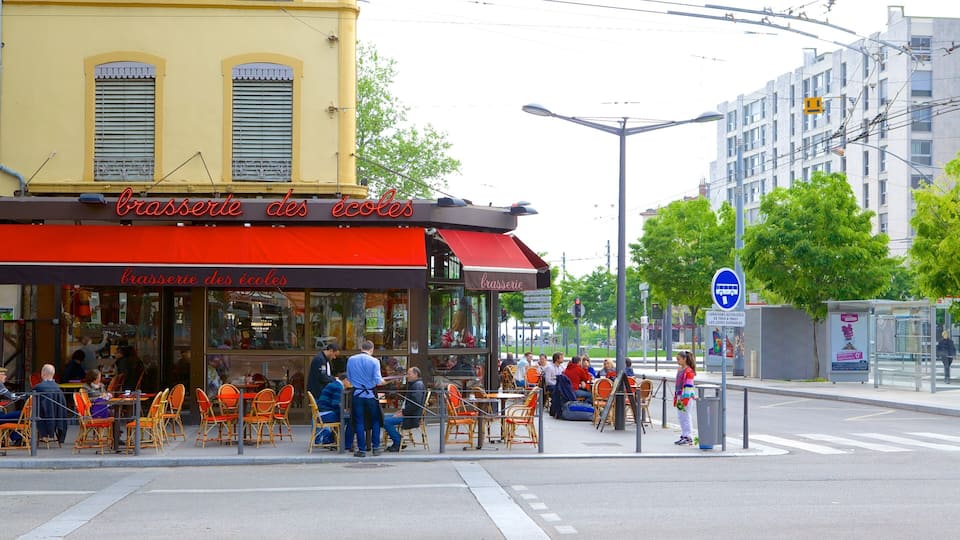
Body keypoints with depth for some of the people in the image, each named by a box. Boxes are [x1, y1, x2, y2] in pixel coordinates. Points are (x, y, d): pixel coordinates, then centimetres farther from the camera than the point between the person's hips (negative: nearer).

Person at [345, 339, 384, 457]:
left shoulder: (351, 360, 0)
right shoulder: (374, 361, -9)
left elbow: (349, 378, 8)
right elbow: (378, 381, -12)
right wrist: (382, 381, 10)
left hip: (357, 395, 1)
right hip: (371, 395, -1)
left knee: (359, 422, 6)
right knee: (375, 421, 13)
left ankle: (362, 450, 5)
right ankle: (376, 448, 12)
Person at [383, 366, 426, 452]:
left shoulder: (418, 385, -14)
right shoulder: (413, 384, 20)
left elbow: (416, 404, -24)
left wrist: (403, 413, -18)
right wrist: (402, 410, 10)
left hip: (412, 416, -11)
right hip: (407, 413, 11)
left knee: (386, 421, -19)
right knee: (385, 418, 11)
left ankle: (398, 443, -8)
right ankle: (396, 443, 10)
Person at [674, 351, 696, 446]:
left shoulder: (689, 371, -13)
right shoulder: (679, 369, 14)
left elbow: (688, 386, -16)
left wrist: (685, 399, -19)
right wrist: (675, 397, 20)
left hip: (686, 396, -9)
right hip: (679, 396, 9)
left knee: (685, 416, -6)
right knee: (680, 416, 12)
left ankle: (688, 437, -1)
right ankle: (684, 436, 19)